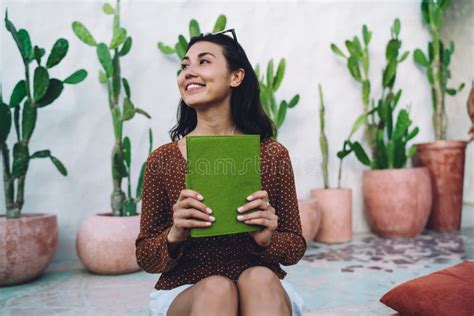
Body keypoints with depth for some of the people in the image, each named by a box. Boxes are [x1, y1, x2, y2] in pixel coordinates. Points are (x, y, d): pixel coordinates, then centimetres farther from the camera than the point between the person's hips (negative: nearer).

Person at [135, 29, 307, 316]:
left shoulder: (273, 155, -3)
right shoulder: (162, 160, -3)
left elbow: (296, 247, 4)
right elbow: (145, 258, 3)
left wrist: (268, 240, -19)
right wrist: (174, 236, -20)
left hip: (265, 290, 1)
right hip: (184, 293, 0)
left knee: (260, 279, -33)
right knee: (216, 288, -33)